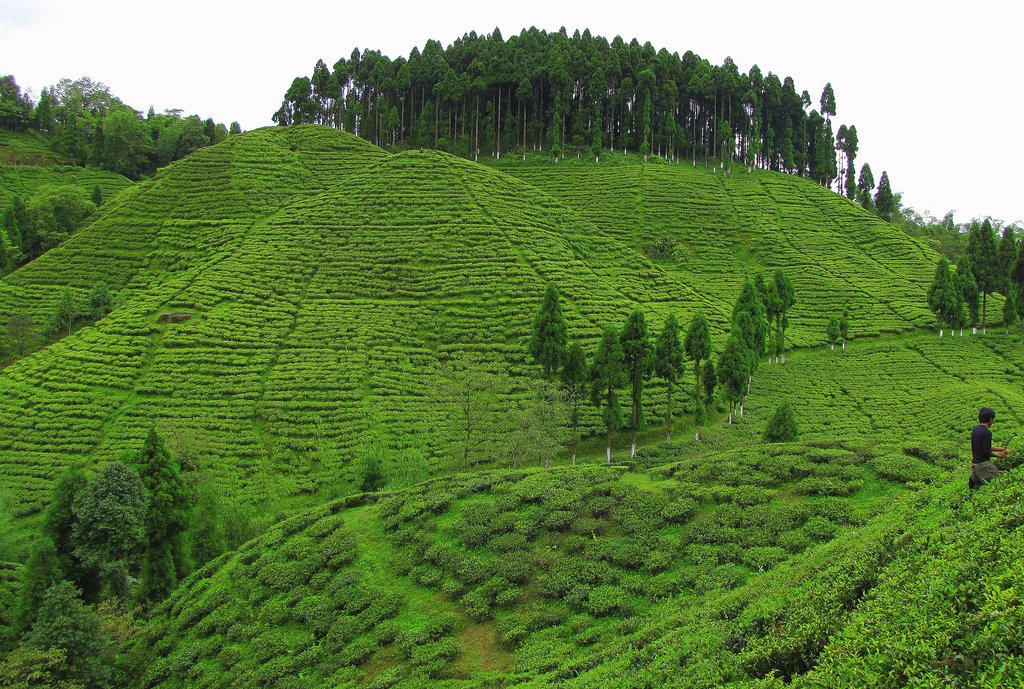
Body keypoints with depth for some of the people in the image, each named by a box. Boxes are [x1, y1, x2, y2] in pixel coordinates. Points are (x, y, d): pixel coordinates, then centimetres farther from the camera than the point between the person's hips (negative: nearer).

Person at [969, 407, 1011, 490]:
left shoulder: (975, 430, 10)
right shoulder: (987, 432, -18)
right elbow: (986, 452, -19)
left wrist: (1001, 449, 22)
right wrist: (998, 455, -2)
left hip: (974, 463, 9)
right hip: (983, 464, -9)